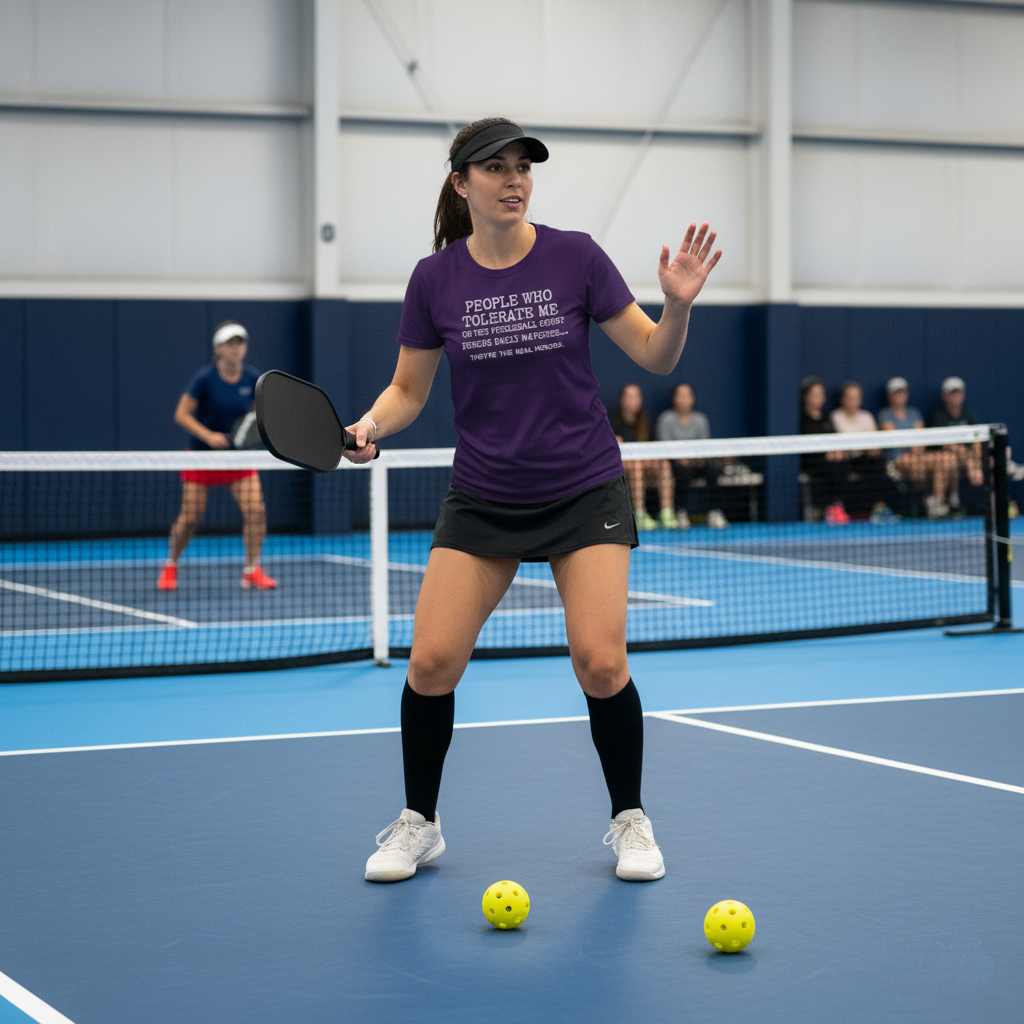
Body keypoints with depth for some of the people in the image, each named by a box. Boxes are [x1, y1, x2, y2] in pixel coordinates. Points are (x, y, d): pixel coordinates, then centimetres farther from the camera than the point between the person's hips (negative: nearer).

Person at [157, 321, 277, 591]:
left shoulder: (252, 379, -4)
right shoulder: (205, 379, -15)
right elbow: (181, 415, -11)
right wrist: (208, 436, -23)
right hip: (202, 454, -3)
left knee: (255, 509, -14)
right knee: (191, 516, -2)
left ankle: (252, 571, -3)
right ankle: (170, 566, 23)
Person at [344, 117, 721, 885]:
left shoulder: (575, 257, -7)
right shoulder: (435, 279, -3)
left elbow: (655, 358, -3)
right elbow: (408, 391, 6)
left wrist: (679, 305, -22)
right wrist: (369, 426, -13)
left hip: (584, 491, -1)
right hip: (483, 498, 2)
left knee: (601, 662, -13)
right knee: (432, 659, -9)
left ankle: (630, 821, 12)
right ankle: (418, 823, 15)